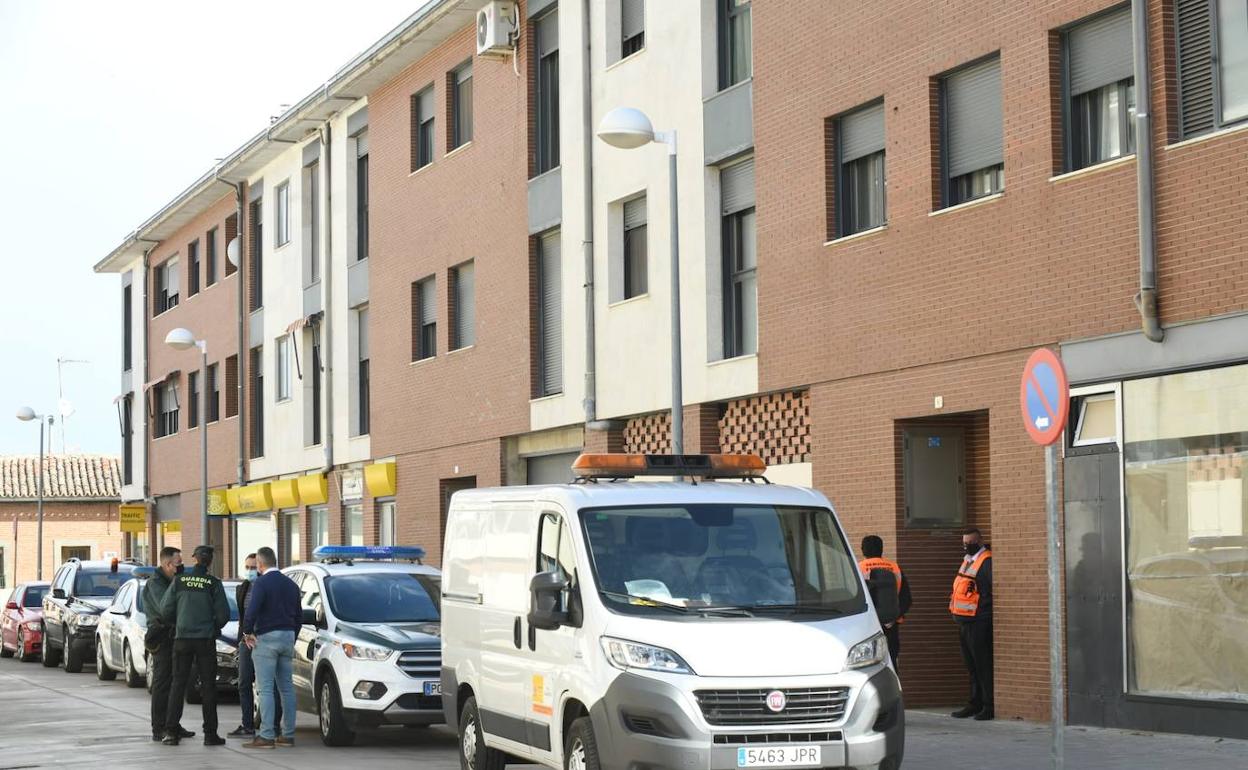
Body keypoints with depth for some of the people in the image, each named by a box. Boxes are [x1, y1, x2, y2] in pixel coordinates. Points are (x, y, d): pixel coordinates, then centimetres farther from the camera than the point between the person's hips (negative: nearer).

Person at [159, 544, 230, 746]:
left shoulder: (179, 581, 1)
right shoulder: (213, 583, -5)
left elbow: (165, 610, -1)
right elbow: (223, 614, -5)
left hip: (182, 638, 2)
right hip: (206, 639, -2)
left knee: (178, 684, 7)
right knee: (208, 686, 4)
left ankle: (171, 731, 2)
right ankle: (210, 734, 2)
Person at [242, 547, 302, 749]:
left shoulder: (262, 583, -10)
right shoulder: (290, 584, 13)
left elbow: (252, 611, -21)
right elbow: (299, 616, 17)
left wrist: (247, 632, -5)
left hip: (267, 639, -7)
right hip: (287, 637, 7)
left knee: (266, 689, -7)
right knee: (286, 687, 10)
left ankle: (267, 736, -11)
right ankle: (288, 734, 12)